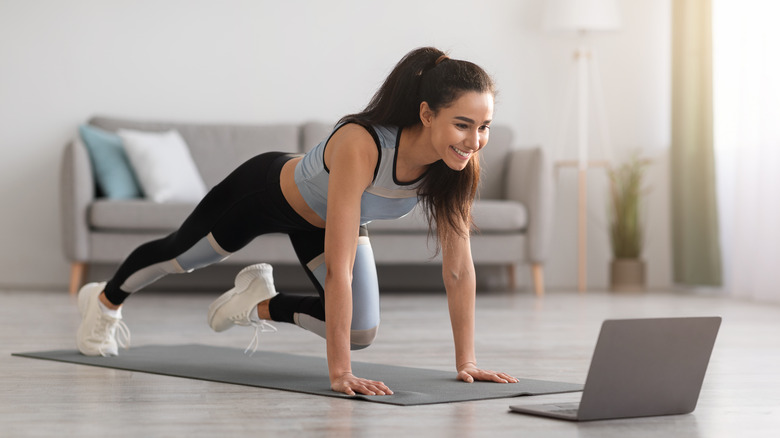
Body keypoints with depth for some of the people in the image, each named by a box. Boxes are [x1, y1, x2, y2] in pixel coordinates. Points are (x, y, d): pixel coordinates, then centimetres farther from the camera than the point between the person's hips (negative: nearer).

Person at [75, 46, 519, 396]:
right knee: (179, 253, 22)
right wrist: (340, 373, -48)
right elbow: (340, 269, -48)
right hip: (268, 188, -5)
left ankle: (262, 304, 27)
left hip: (324, 218, 5)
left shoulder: (458, 161, -30)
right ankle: (105, 300, 54)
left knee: (361, 334, 1)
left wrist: (466, 362, -22)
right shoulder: (360, 145, -47)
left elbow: (459, 267, -22)